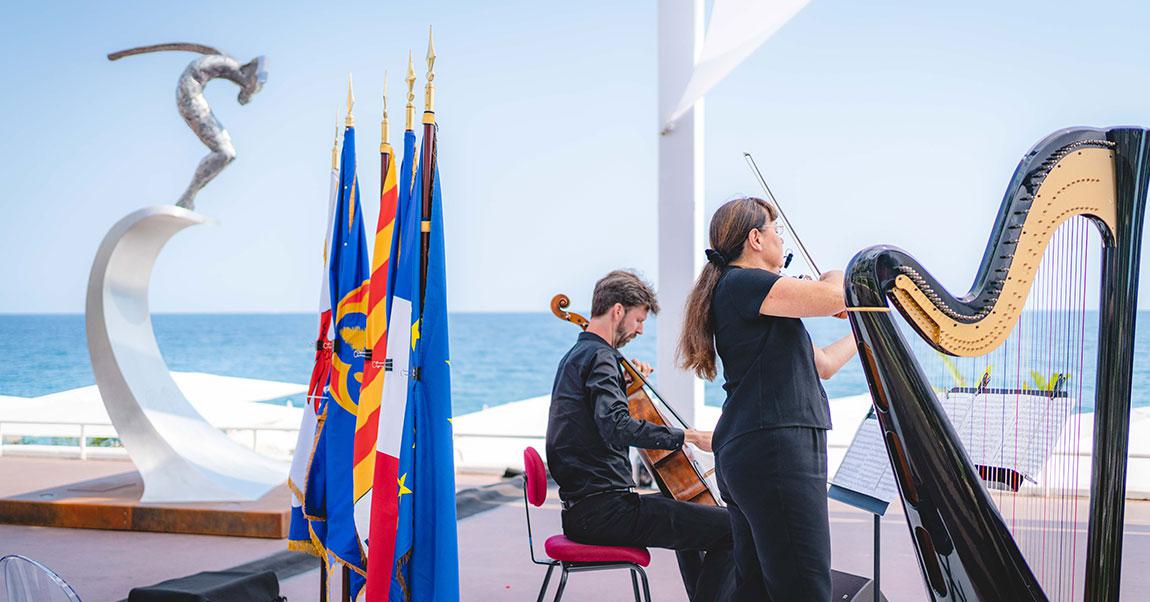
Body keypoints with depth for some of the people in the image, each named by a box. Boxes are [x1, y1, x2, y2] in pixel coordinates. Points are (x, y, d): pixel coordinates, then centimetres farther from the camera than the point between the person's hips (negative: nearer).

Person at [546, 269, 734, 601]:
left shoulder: (576, 356, 18)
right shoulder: (599, 357, -13)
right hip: (605, 510, -11)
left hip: (581, 509, 11)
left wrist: (627, 382, 19)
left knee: (686, 511, 33)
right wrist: (688, 436, -26)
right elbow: (617, 427, -29)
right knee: (731, 526, -15)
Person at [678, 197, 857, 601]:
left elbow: (823, 364, 28)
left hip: (746, 455, 11)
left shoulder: (738, 289, 23)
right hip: (773, 450, -11)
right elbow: (836, 297, -17)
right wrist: (837, 275, 6)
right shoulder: (742, 283, -7)